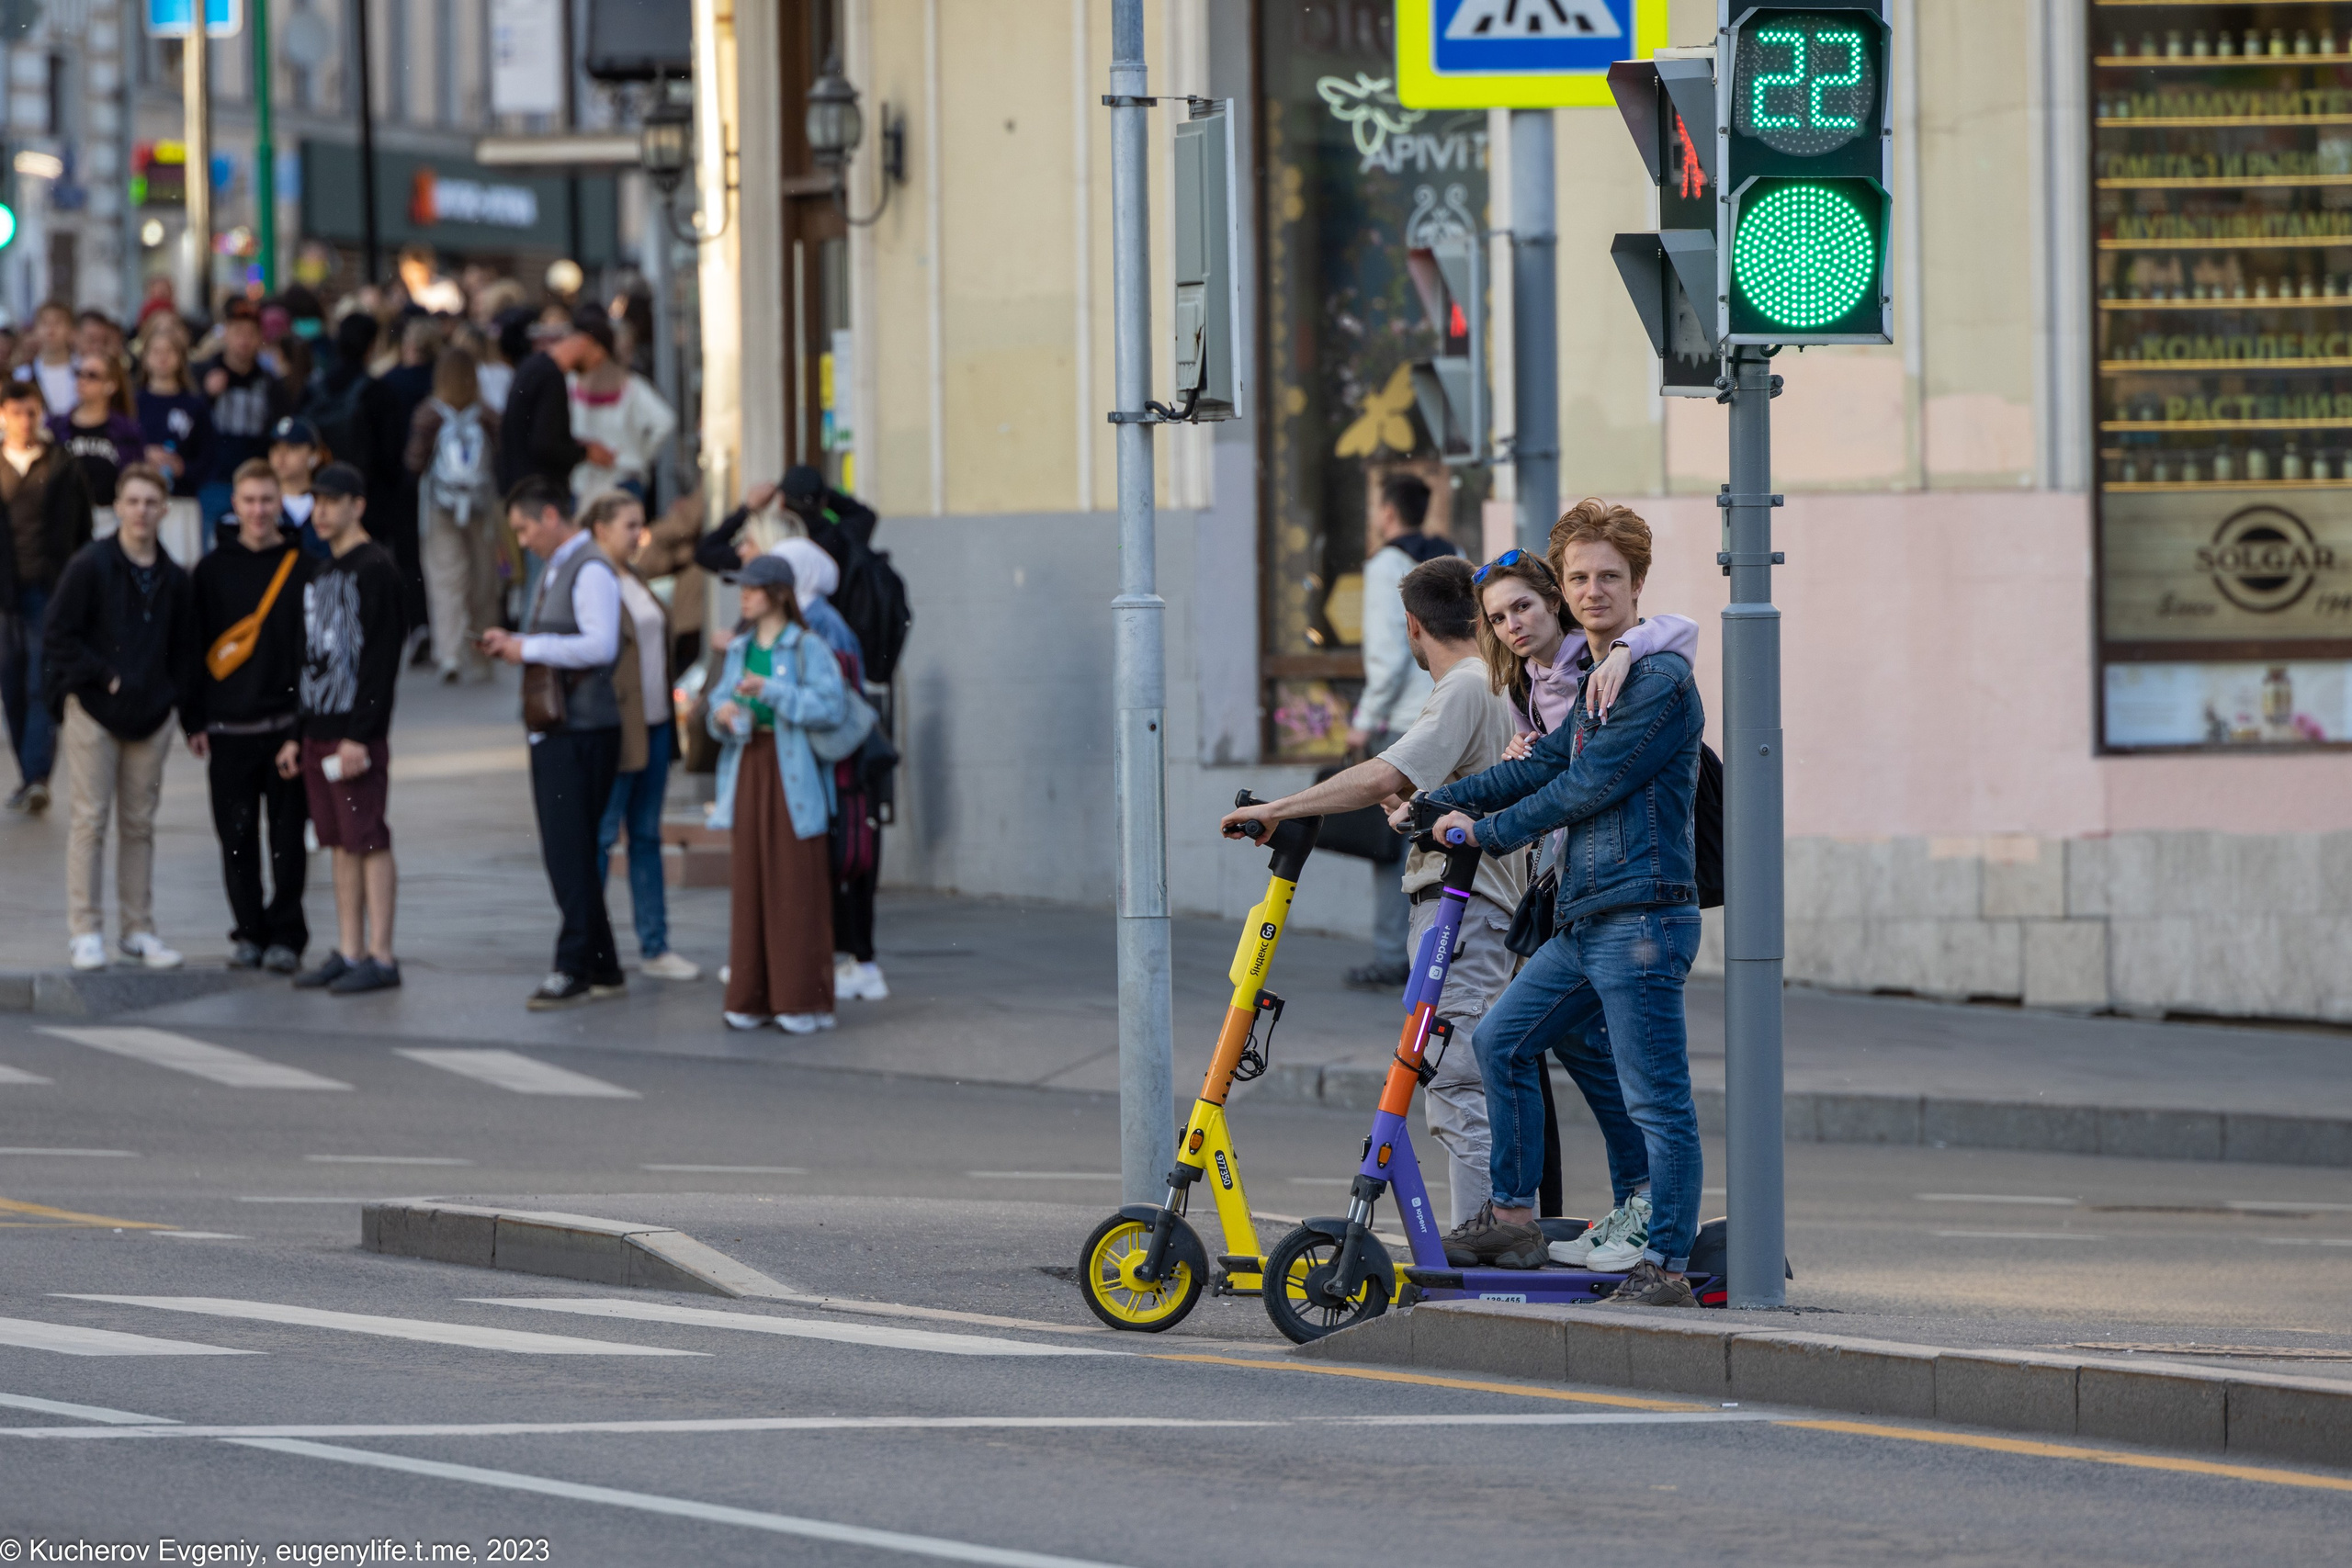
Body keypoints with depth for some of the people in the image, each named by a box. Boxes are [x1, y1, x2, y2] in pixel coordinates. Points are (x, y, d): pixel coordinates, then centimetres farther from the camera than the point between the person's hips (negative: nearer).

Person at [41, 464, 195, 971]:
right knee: (91, 819, -5)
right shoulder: (89, 566, -6)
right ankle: (86, 932, -1)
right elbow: (60, 637, -7)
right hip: (93, 713, -4)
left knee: (139, 824, 8)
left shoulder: (172, 578, 8)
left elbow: (183, 646, 18)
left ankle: (138, 929, 14)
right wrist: (103, 678, -12)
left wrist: (170, 694, 5)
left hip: (149, 718, 4)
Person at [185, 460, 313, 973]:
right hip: (228, 727, 1)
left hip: (287, 725, -1)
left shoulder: (304, 569, 3)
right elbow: (193, 649, 8)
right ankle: (249, 931, 14)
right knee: (236, 835, 3)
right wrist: (193, 720, 2)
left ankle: (285, 935, 7)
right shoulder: (213, 570, 7)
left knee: (288, 835, -1)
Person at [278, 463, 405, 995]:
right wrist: (298, 734, 17)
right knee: (341, 844, 9)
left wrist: (360, 735, -19)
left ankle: (380, 957, -6)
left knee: (369, 841, -7)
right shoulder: (319, 573, 18)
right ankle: (348, 953, 12)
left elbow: (381, 656, -15)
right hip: (319, 728, 8)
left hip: (358, 731, -8)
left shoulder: (376, 569, -9)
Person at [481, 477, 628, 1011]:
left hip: (582, 732, -10)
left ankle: (575, 969, -5)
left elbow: (600, 646, -23)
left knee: (571, 853, -8)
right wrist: (512, 643, 11)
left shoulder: (591, 571, -13)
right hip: (552, 728, 10)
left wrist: (528, 648, -18)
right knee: (567, 853, 11)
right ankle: (602, 969, 15)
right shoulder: (553, 568, 18)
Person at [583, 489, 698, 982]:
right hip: (615, 732, -8)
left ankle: (655, 946, 16)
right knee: (601, 836, -3)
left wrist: (669, 725, 18)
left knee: (647, 836, 11)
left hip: (653, 727, 8)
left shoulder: (637, 584, 16)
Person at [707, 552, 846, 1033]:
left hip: (792, 776, -6)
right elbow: (721, 703, 18)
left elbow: (832, 704, -15)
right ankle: (753, 998, 12)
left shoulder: (807, 648, -6)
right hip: (747, 770, 6)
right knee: (750, 883, 6)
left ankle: (805, 1001, -1)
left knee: (796, 887, -5)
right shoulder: (739, 650, 14)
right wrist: (721, 715, -6)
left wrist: (771, 691, -20)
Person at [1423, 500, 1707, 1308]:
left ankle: (1667, 1265, -4)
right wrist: (1441, 803, 15)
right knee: (1502, 1038, 13)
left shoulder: (1660, 680, -12)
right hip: (1585, 921, 10)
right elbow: (1547, 763, 23)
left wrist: (1485, 832, -5)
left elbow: (1586, 787, -14)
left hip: (1643, 916, -10)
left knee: (1656, 1098, -7)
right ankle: (1513, 1216, 21)